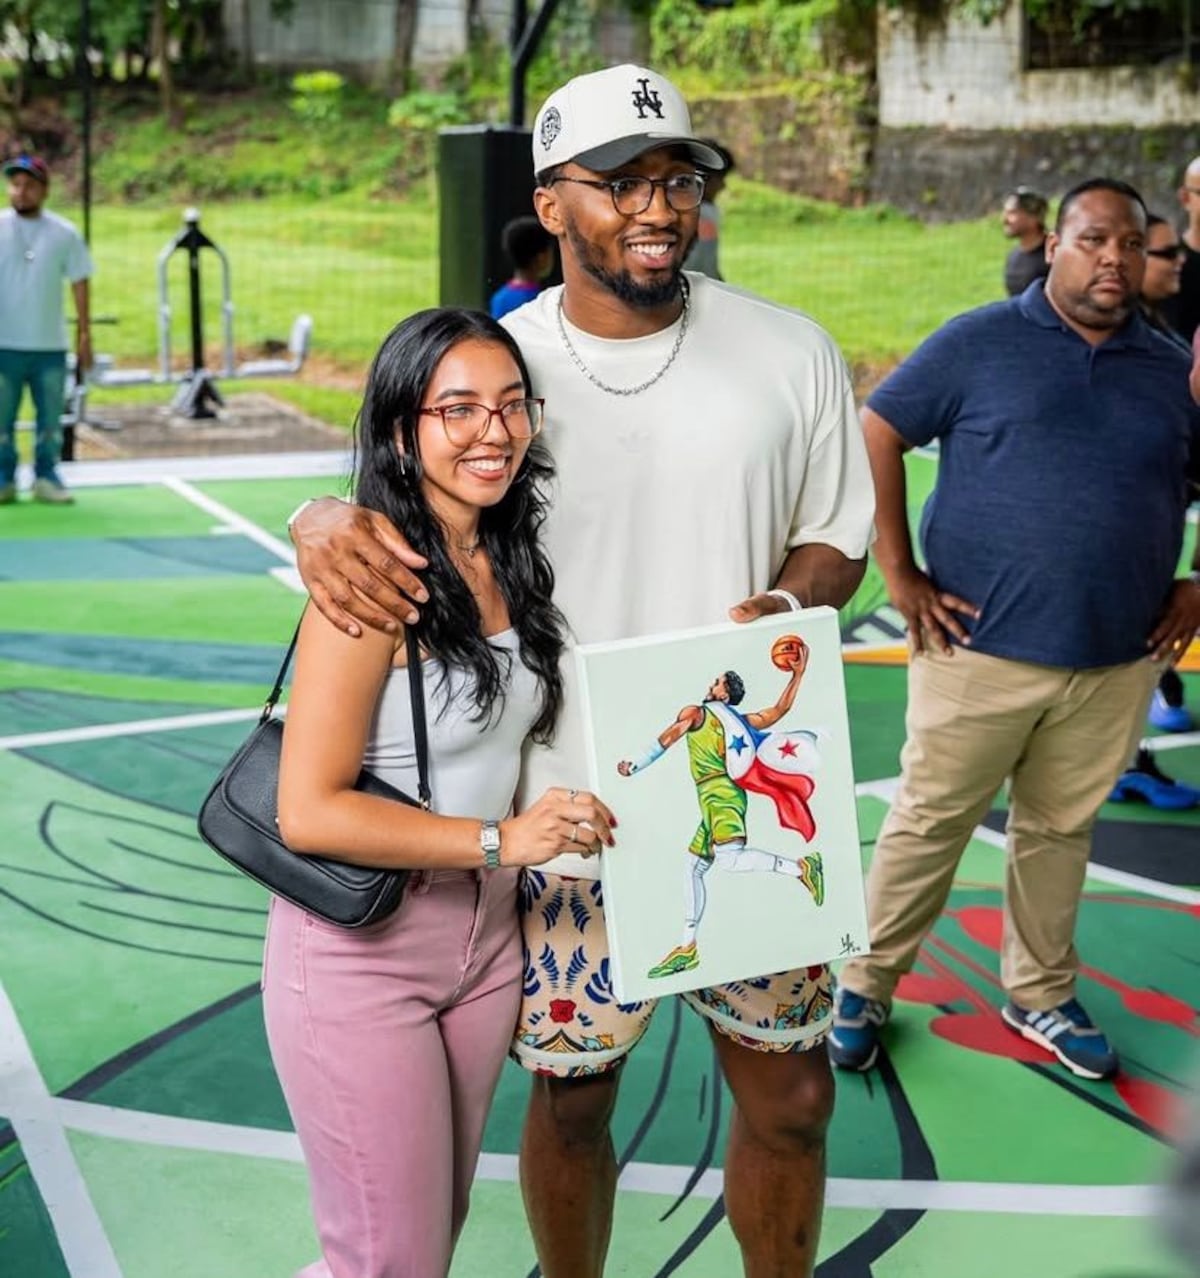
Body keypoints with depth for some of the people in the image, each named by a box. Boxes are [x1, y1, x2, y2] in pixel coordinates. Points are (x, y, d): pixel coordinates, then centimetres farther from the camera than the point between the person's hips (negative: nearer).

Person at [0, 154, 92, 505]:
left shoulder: (64, 234, 1)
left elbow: (79, 284, 6)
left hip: (50, 346, 1)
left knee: (50, 417, 7)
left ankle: (46, 477, 17)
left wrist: (84, 335, 2)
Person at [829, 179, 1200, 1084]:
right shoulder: (980, 344, -3)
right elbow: (876, 435, -3)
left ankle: (1041, 995, 33)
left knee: (1062, 831, 15)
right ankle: (866, 987, 22)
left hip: (1115, 664, 3)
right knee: (930, 823, 7)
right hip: (980, 646, -3)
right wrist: (901, 575, -7)